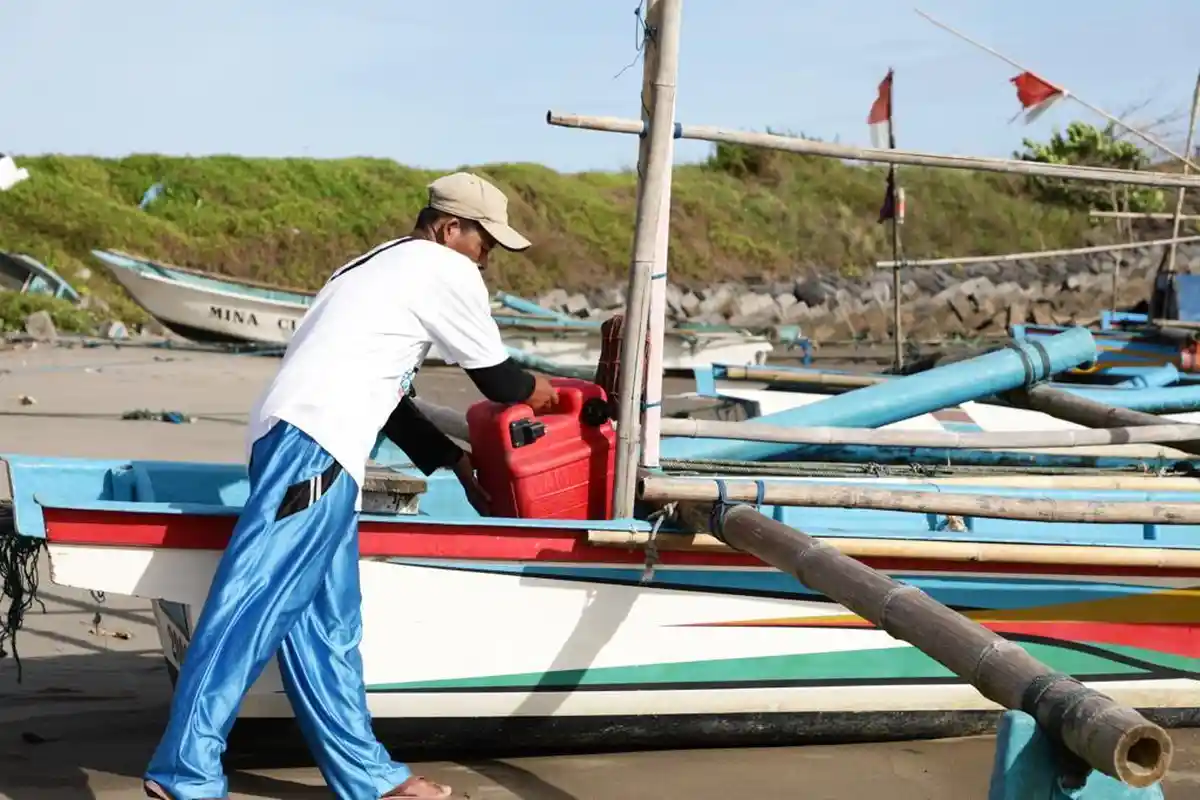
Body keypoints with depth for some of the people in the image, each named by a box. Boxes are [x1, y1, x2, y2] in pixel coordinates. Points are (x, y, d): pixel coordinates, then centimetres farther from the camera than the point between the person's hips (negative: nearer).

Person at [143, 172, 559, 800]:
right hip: (313, 446, -10)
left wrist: (455, 462, 39)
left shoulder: (387, 267, 31)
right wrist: (540, 392, 33)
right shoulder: (446, 270, 3)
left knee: (326, 624, 9)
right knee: (257, 604, -13)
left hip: (305, 445, 10)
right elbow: (496, 379, 11)